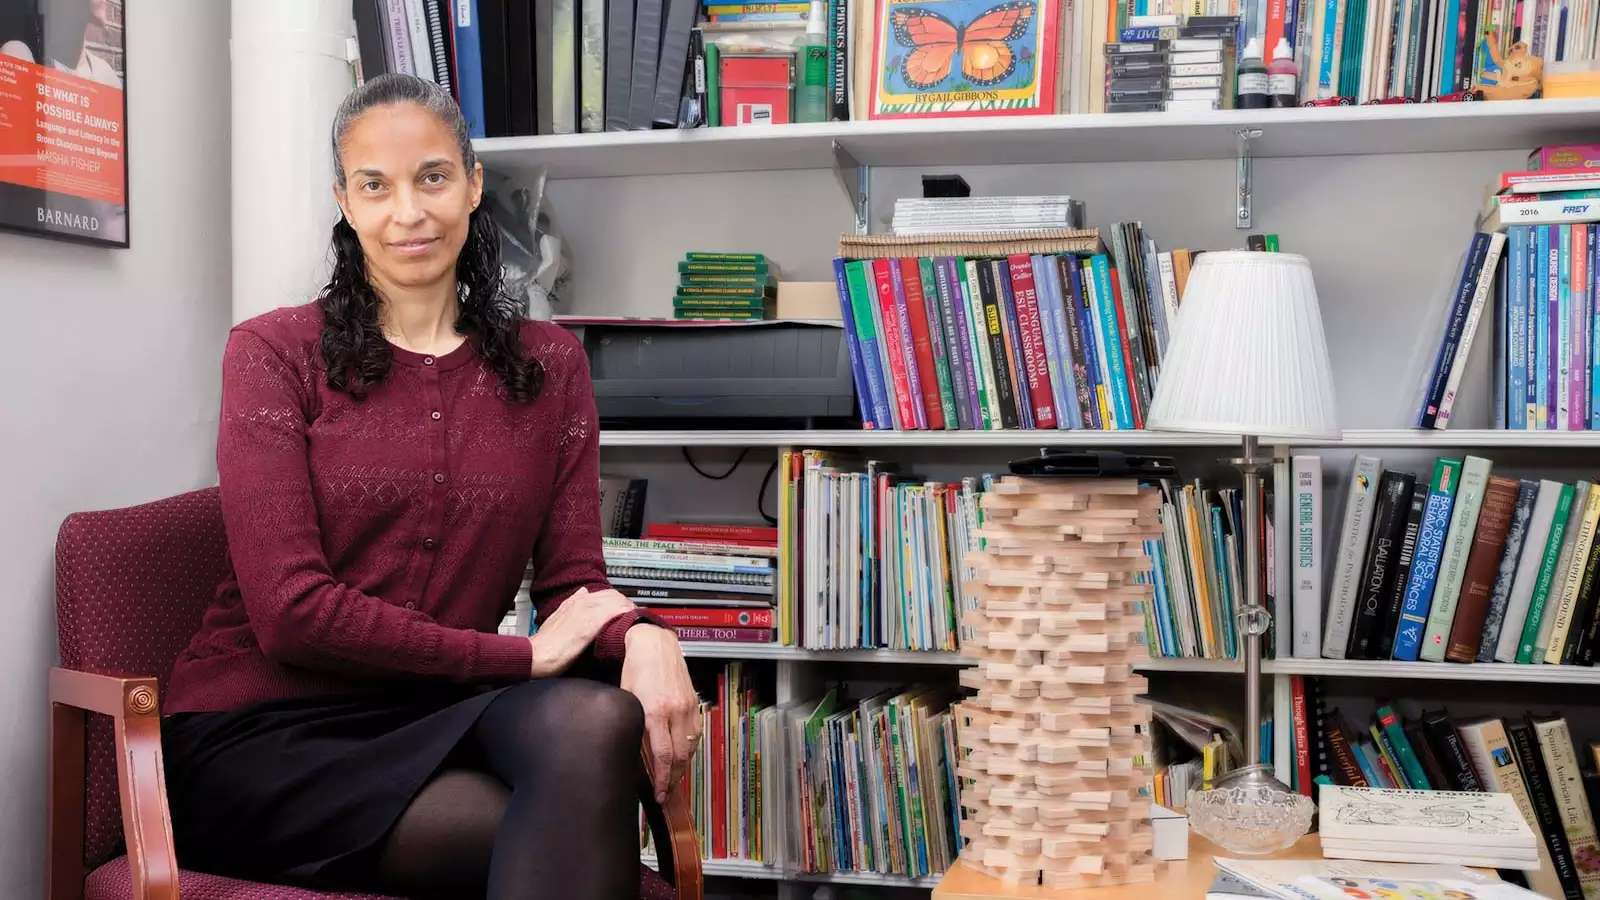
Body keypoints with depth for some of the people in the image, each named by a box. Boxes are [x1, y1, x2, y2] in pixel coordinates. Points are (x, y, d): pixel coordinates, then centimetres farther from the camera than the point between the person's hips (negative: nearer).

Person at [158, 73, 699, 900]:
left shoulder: (548, 366, 9)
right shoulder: (273, 353, -2)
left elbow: (574, 579, 4)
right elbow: (292, 611, -10)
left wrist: (641, 636, -20)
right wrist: (521, 655, -13)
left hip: (437, 719, 4)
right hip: (264, 737, -4)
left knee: (596, 718, -31)